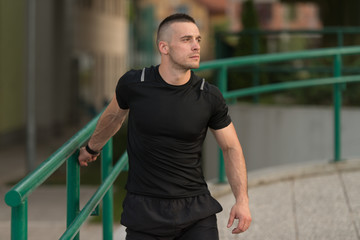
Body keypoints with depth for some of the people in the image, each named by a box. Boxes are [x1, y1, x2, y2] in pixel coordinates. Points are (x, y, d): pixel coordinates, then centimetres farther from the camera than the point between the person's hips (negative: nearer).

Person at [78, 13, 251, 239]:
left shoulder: (209, 97, -6)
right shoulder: (134, 84, -7)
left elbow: (231, 148, 6)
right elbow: (114, 115, 15)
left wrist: (242, 199, -5)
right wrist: (92, 148, 32)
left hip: (196, 209, 0)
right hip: (145, 210, 0)